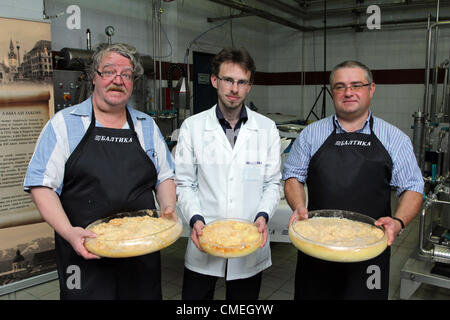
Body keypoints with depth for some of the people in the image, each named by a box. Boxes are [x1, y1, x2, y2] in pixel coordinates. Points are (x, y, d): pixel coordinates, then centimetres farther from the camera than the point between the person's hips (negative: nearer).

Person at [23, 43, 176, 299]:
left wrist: (168, 207, -5)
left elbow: (164, 176, 15)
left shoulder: (148, 126, 10)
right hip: (84, 252, -3)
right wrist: (68, 231, -17)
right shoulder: (64, 123, 0)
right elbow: (42, 184, -4)